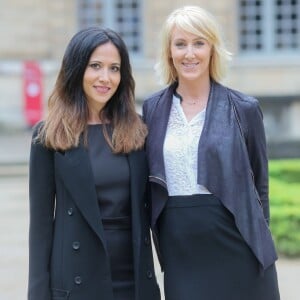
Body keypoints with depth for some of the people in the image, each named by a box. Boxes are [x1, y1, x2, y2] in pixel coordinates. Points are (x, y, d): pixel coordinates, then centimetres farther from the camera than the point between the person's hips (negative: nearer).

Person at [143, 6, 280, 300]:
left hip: (236, 247, -2)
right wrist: (157, 235, 9)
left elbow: (259, 184, 6)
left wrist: (257, 239, 7)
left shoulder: (244, 108, 0)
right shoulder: (152, 108, 6)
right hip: (179, 250, 2)